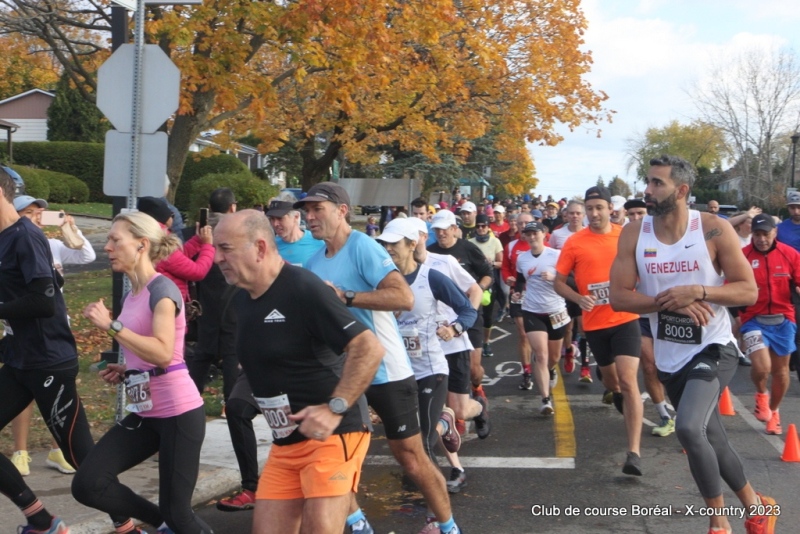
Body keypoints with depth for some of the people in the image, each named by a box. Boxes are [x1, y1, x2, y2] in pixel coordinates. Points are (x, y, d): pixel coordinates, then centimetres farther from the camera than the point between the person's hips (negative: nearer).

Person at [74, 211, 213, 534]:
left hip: (178, 411, -8)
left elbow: (162, 353, -28)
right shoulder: (130, 296, 13)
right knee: (87, 485, -5)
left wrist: (111, 325, -24)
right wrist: (124, 372, 8)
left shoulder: (162, 289, -13)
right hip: (145, 413, 8)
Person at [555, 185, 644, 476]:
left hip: (625, 319, -2)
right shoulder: (574, 242, -5)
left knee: (628, 381, -14)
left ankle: (634, 453, -13)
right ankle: (616, 393, 61)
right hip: (594, 322, 2)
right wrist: (579, 298, -17)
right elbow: (559, 282, 0)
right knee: (609, 377, 22)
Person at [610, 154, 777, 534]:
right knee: (711, 441, 16)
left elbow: (749, 291, -10)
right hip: (669, 357, 5)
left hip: (713, 349, -5)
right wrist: (670, 302, -20)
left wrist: (697, 292, -25)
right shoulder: (634, 234, -4)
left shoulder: (715, 230, -12)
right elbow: (618, 296, -6)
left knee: (688, 428, -26)